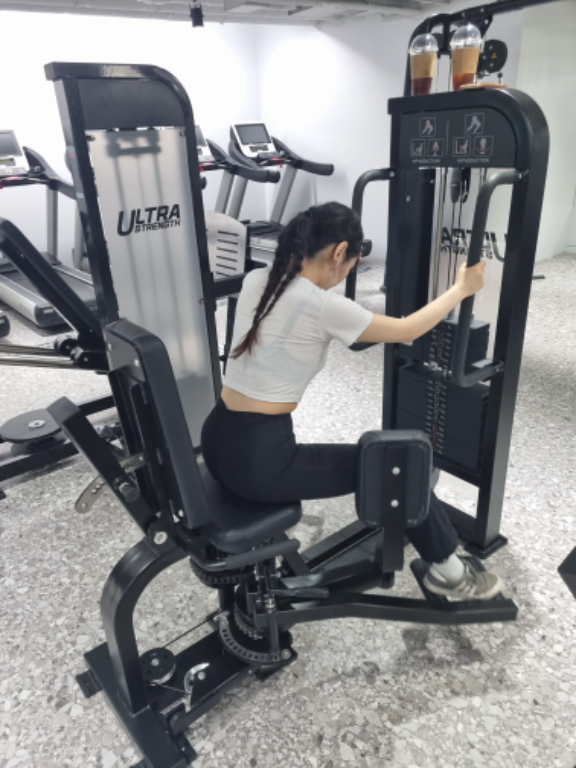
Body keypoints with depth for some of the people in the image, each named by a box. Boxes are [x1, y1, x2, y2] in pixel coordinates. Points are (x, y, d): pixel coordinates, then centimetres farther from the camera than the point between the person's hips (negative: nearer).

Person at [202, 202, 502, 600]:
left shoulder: (256, 280, 2)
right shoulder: (323, 306, -18)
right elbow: (406, 331, -3)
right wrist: (462, 289, 12)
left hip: (217, 443, 8)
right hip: (257, 461, -7)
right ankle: (447, 571, 27)